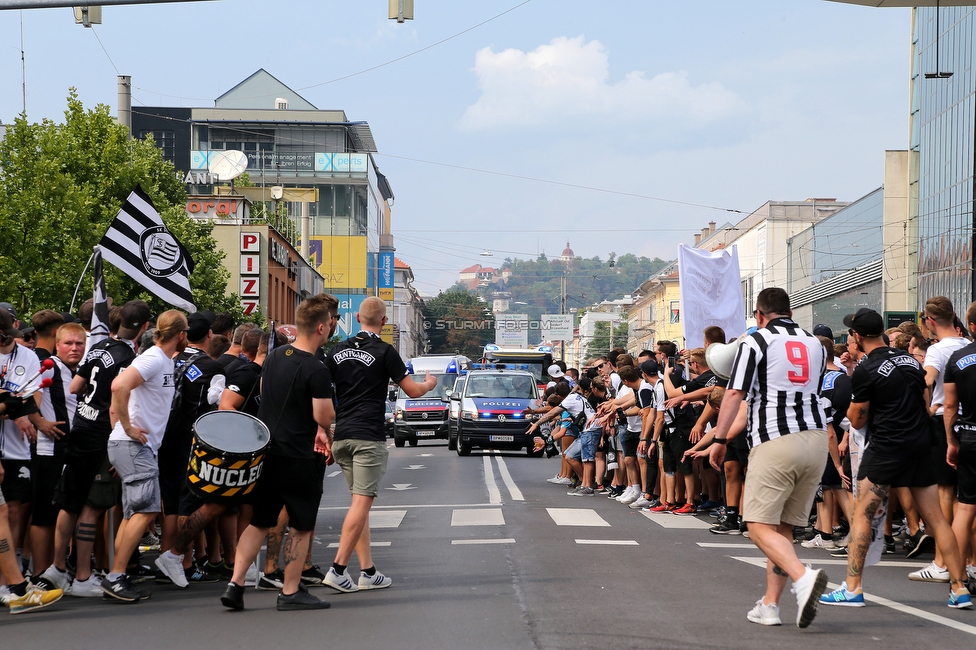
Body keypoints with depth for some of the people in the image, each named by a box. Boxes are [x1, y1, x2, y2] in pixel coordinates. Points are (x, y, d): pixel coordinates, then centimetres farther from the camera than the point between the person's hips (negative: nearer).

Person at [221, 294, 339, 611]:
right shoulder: (316, 370, -18)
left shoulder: (273, 357, 7)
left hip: (267, 451, 7)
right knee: (302, 526, 6)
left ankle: (235, 584, 4)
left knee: (259, 522, 12)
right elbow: (324, 417, -20)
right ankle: (291, 591, 10)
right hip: (300, 457, -7)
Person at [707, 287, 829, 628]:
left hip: (775, 442, -6)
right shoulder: (815, 344, 17)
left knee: (761, 525, -7)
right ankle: (770, 604, 11)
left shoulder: (755, 341, 0)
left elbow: (735, 395, -7)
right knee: (783, 527, 12)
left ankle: (802, 576, -30)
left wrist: (719, 440, -1)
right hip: (815, 437, 6)